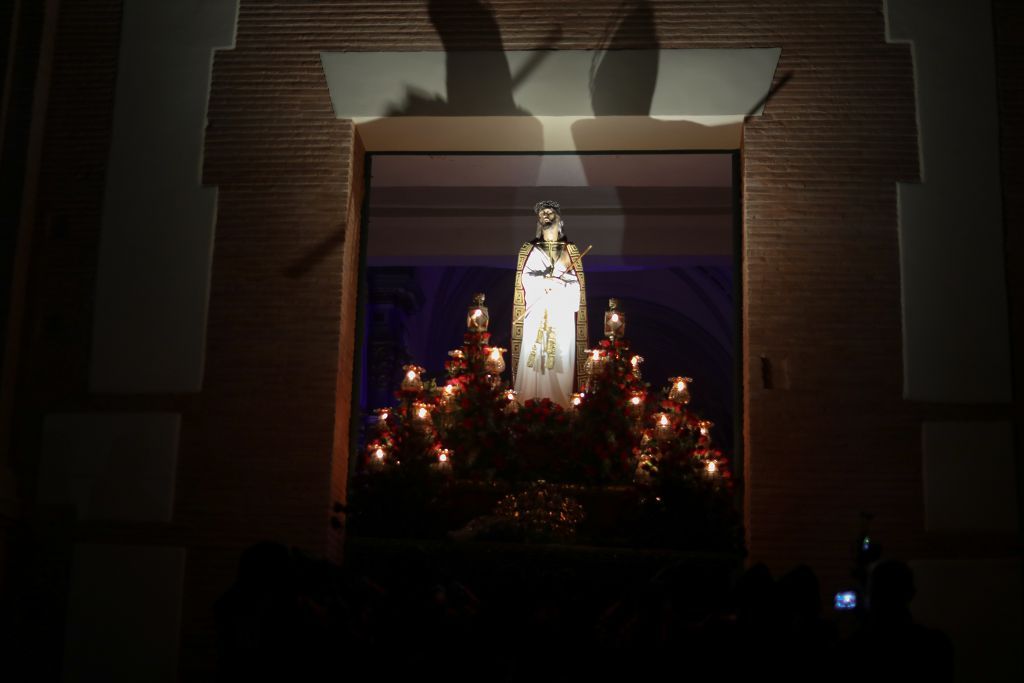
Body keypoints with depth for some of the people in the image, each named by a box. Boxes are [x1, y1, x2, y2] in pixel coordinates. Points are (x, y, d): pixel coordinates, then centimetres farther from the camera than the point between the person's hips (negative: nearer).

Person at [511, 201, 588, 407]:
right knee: (533, 357, -7)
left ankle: (560, 404, 0)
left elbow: (576, 283, 4)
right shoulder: (530, 248, 12)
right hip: (537, 312, -1)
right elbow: (525, 278, -2)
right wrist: (552, 280, -11)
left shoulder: (569, 249, 13)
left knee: (561, 358, -4)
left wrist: (549, 280, -10)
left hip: (562, 312, 1)